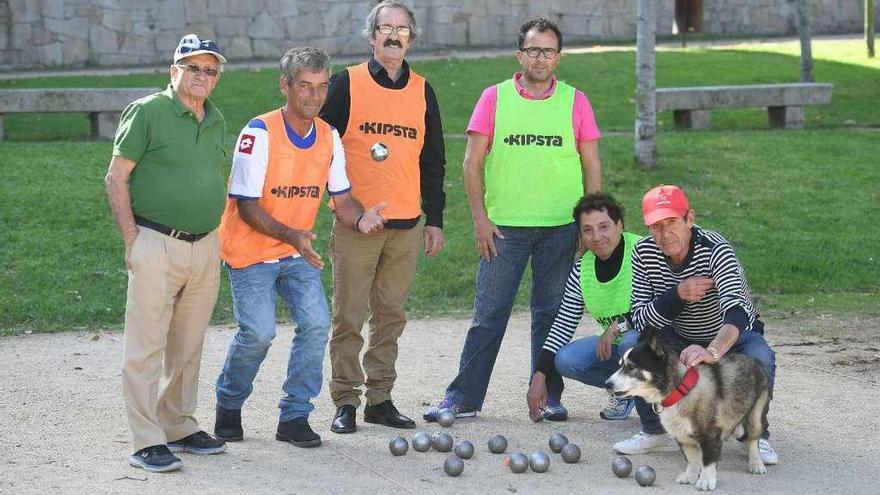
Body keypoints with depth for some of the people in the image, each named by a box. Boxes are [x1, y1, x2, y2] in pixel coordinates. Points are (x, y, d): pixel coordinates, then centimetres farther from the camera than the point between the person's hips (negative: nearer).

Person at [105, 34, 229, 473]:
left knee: (188, 347, 14)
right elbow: (116, 179, -7)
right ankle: (147, 443, -2)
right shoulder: (148, 112, -6)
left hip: (205, 248, 7)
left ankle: (179, 427, 25)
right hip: (157, 245, -7)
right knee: (147, 347, -5)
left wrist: (213, 237, 14)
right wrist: (132, 240, -12)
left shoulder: (216, 121, 13)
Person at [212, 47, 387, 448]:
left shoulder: (329, 137, 1)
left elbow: (342, 197, 4)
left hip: (298, 251, 5)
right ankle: (228, 405, 13)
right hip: (251, 251, -5)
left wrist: (359, 219, -20)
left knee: (316, 324, -10)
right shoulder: (260, 133, -19)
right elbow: (246, 204, -21)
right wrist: (290, 235, -34)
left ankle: (294, 417, 1)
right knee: (258, 333, -14)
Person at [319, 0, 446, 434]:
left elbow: (433, 160, 16)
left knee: (391, 316, 8)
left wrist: (434, 219, 13)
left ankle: (380, 398, 15)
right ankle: (346, 402, 5)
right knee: (349, 316, -2)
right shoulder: (347, 84, 0)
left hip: (406, 227, 4)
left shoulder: (422, 92, 11)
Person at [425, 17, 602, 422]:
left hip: (560, 226, 1)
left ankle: (548, 396, 16)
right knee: (488, 313, 0)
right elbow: (472, 162, 2)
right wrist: (479, 217, -4)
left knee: (552, 313, 7)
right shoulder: (495, 98, 3)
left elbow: (591, 165, 8)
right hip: (504, 224, -1)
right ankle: (464, 397, 5)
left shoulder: (574, 101, 6)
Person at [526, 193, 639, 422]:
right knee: (566, 360, -16)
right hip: (616, 344, 6)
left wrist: (619, 326, -26)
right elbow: (563, 325, 2)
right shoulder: (581, 270, -1)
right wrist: (539, 376, -5)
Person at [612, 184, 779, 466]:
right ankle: (656, 432, -5)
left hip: (730, 337, -3)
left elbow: (736, 310, -47)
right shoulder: (644, 253, -16)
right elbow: (640, 318, -18)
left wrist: (712, 351, -66)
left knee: (760, 358, -34)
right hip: (679, 338, 4)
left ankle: (758, 435, -6)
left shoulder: (715, 249, -31)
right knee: (631, 344, -23)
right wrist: (677, 295, -36)